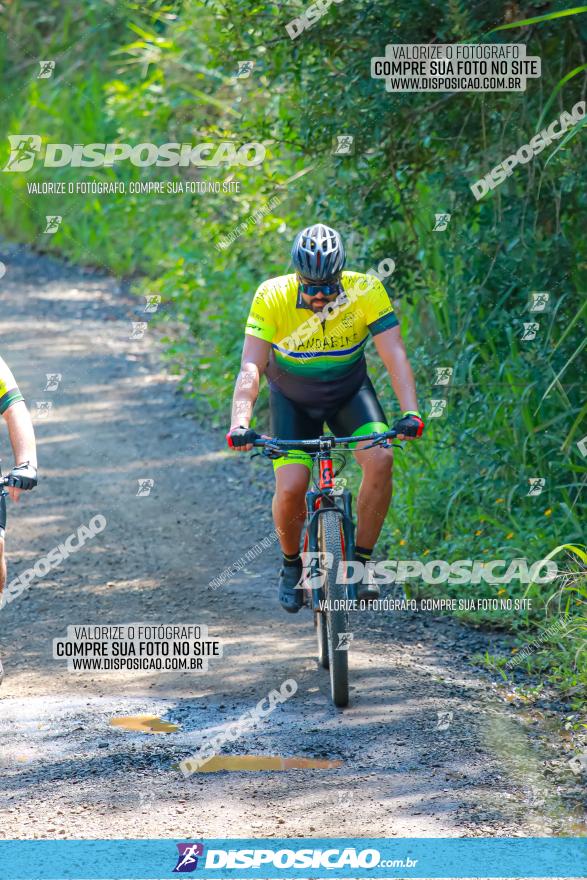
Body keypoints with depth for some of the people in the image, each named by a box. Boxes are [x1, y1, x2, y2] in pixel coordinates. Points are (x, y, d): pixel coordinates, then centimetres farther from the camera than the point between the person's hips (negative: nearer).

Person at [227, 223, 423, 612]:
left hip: (350, 391, 1)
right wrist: (240, 422, -46)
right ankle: (292, 564, 11)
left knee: (381, 459, -26)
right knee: (291, 487, -19)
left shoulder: (366, 291, -26)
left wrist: (410, 413, -44)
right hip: (293, 398, -1)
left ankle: (360, 561, -9)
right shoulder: (272, 297, -27)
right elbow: (251, 367, -31)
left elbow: (395, 355, -29)